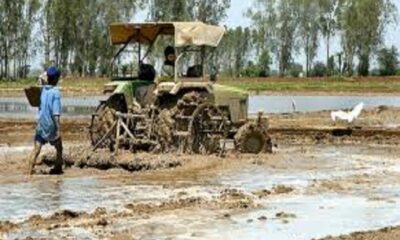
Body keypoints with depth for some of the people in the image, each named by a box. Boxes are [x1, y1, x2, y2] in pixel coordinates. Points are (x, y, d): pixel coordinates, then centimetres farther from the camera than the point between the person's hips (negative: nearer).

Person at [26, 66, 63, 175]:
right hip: (51, 126, -4)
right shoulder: (55, 92, -16)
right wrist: (58, 129, -20)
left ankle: (29, 172, -7)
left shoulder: (43, 89, 1)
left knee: (36, 149, 2)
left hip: (40, 124, 4)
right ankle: (58, 168, 29)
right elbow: (56, 114, -20)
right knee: (59, 149, 18)